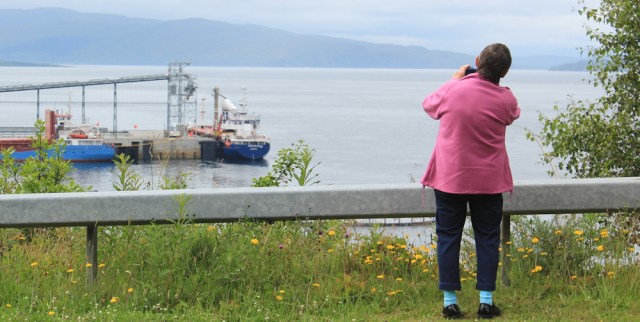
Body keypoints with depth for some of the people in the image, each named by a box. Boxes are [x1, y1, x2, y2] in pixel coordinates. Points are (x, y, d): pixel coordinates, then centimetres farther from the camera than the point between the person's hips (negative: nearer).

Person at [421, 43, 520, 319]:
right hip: (488, 181, 0)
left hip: (449, 178, 0)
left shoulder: (453, 90, -13)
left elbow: (428, 104, 9)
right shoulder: (505, 99, -10)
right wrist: (492, 81, 16)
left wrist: (456, 79, 19)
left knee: (448, 237, 7)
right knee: (487, 238, 9)